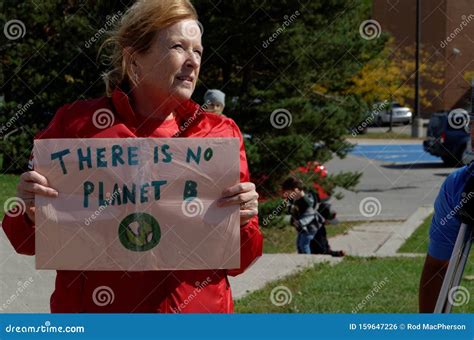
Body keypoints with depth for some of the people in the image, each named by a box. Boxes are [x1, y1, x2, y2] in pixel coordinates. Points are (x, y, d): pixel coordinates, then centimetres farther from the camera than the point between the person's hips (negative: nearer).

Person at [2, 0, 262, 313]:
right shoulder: (75, 124, -2)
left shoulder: (221, 134, 1)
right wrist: (33, 214, -17)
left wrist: (242, 221, -18)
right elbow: (34, 243, 5)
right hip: (93, 309, -1)